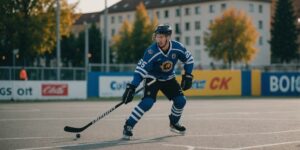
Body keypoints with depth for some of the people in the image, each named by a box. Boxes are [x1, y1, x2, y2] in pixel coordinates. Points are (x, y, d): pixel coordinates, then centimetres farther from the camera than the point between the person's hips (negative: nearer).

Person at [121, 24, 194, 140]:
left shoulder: (177, 47, -20)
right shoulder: (151, 51, -31)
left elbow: (189, 59, -1)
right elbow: (141, 70, -32)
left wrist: (187, 76, -6)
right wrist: (131, 88, -39)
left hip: (168, 78, 4)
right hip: (152, 78, -4)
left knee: (180, 100, -4)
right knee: (147, 102, -24)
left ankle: (174, 123, 24)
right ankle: (128, 126, -16)